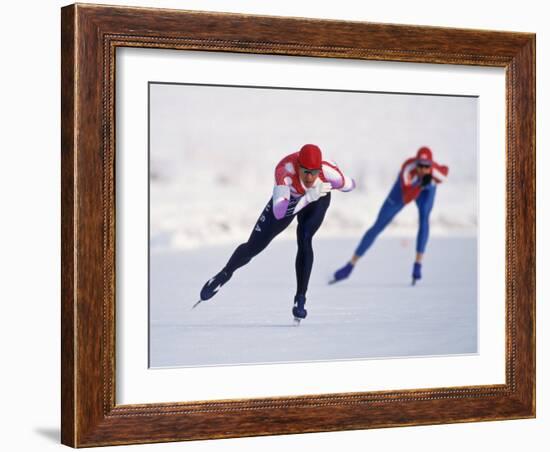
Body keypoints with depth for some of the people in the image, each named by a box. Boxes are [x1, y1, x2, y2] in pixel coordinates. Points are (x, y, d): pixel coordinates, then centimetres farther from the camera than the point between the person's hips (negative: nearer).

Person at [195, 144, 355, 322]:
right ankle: (225, 273, 35)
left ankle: (300, 299, -12)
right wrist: (308, 196, -62)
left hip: (317, 201, 0)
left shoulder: (328, 171, -41)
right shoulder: (285, 170, -45)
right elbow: (279, 212, -55)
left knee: (304, 240, -26)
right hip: (288, 198, 0)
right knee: (253, 247, 5)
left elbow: (349, 185, -16)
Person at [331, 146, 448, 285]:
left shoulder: (436, 172, -39)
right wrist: (421, 184, -66)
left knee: (424, 218, -31)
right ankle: (350, 266, 7)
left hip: (427, 190, 1)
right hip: (406, 187, -1)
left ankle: (418, 265, -21)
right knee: (378, 226, -2)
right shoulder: (408, 168, -45)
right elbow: (406, 199, -54)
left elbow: (445, 170, -13)